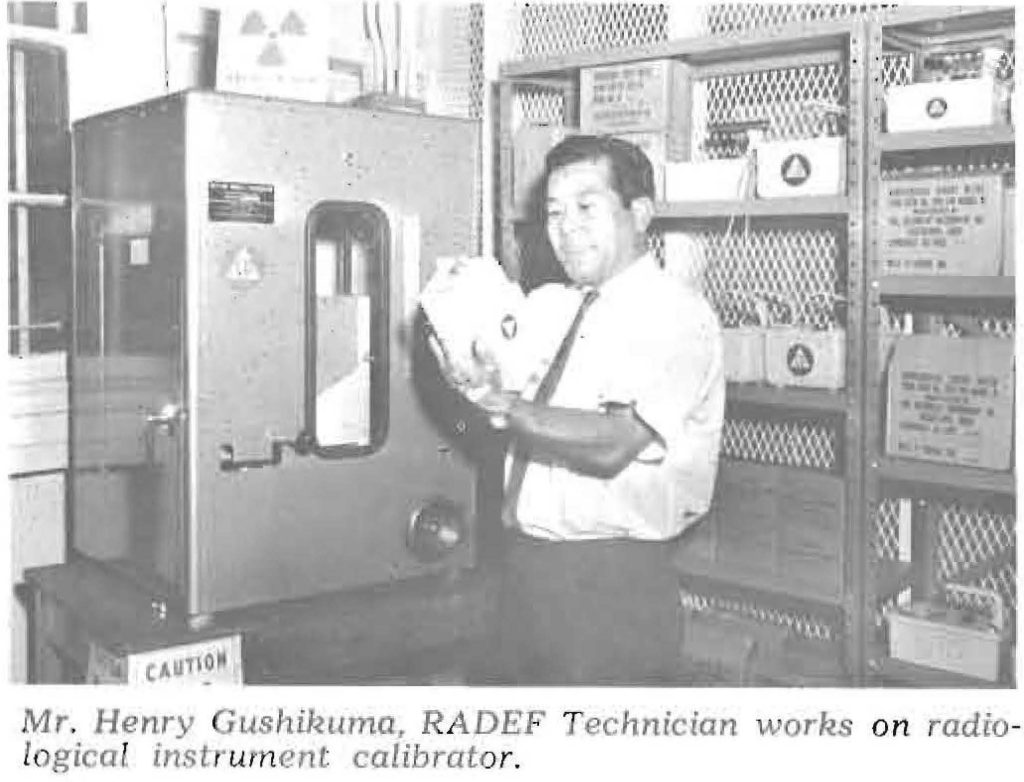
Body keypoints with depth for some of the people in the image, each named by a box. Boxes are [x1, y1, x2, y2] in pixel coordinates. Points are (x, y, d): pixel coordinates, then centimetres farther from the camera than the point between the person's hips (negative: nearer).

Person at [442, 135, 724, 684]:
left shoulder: (676, 314, -12)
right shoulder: (545, 304, 11)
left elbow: (613, 444, -23)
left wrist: (507, 408, -25)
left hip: (611, 583, -6)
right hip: (524, 567, 7)